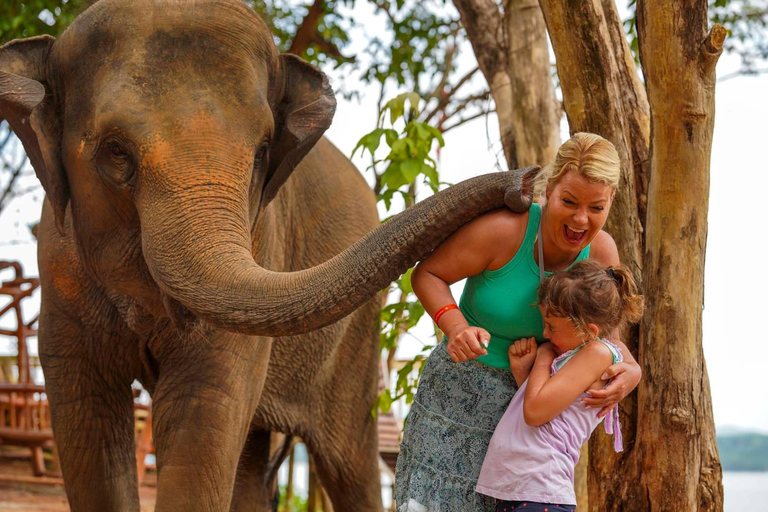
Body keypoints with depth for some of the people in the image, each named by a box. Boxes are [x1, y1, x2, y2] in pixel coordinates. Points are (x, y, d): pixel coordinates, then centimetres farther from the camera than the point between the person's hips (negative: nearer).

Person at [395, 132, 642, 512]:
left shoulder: (601, 251, -8)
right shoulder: (503, 231, -21)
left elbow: (604, 337, 4)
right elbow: (426, 274, -10)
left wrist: (630, 371, -19)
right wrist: (457, 328, -28)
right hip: (460, 392, -4)